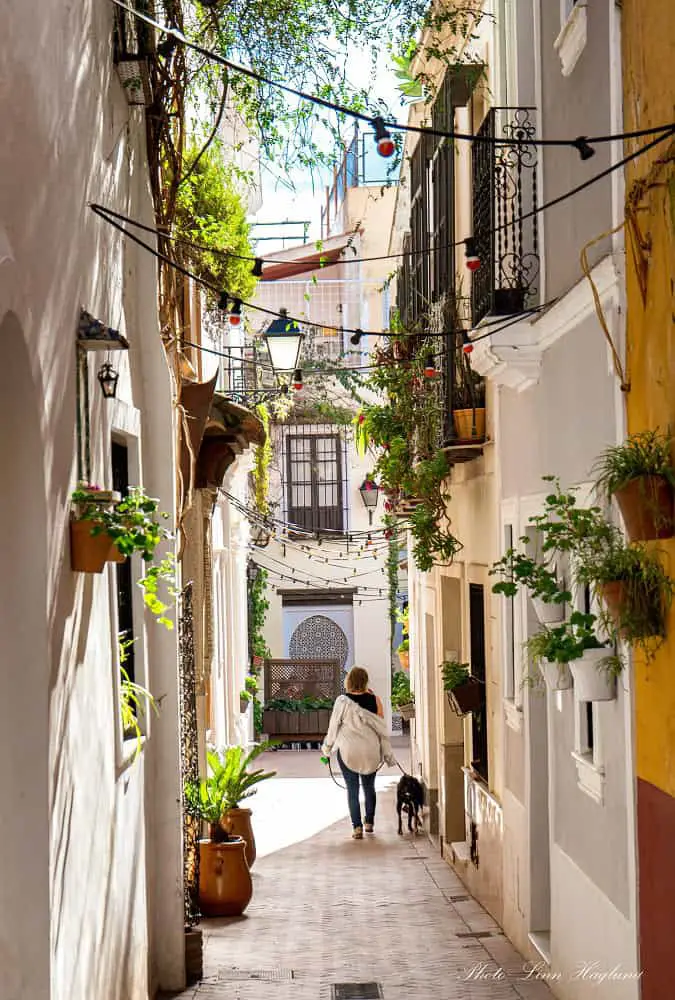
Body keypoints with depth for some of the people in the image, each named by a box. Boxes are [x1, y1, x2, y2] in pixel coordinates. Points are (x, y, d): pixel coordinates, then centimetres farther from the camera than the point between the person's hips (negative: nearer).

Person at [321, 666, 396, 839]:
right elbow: (381, 727, -2)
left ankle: (357, 826, -2)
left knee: (352, 789, 4)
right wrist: (387, 754, 7)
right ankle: (370, 823, 26)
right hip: (370, 751, 2)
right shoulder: (374, 700, -6)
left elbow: (334, 726, -3)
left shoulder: (342, 701, -11)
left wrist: (327, 748, 13)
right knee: (369, 787, 18)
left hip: (348, 751, -2)